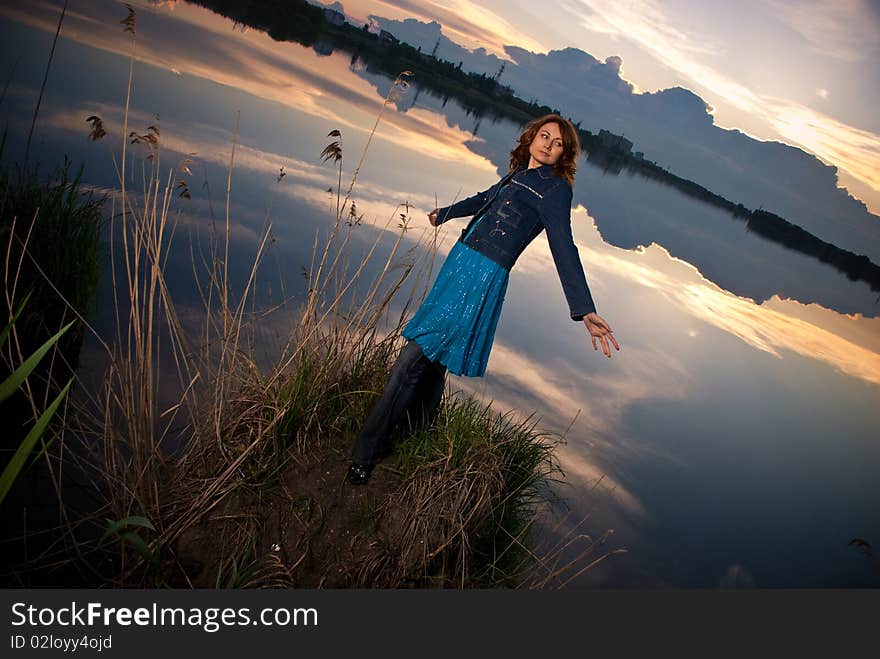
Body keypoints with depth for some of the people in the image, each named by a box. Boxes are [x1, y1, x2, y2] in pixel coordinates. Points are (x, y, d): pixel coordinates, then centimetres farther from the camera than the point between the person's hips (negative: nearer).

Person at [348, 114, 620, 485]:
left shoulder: (556, 188, -6)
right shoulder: (519, 174, 16)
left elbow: (564, 248, -18)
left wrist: (584, 310, -32)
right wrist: (445, 213, 53)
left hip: (483, 277, -8)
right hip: (459, 260, 8)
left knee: (416, 356, -13)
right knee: (431, 360, 15)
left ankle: (367, 452, -4)